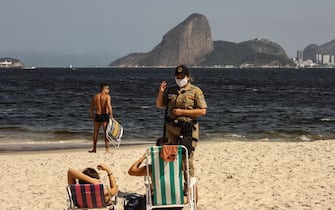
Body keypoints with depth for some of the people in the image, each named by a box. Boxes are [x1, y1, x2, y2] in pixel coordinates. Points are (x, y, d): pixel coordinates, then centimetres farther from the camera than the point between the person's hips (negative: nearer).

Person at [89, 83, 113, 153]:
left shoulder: (95, 96, 9)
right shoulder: (107, 96, -5)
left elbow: (91, 108, 9)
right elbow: (109, 106, -19)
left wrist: (92, 116, 18)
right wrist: (111, 115, -15)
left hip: (97, 116, 4)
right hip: (105, 116, -4)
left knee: (95, 133, 16)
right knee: (106, 133, 1)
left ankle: (94, 149, 22)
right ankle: (107, 149, -1)